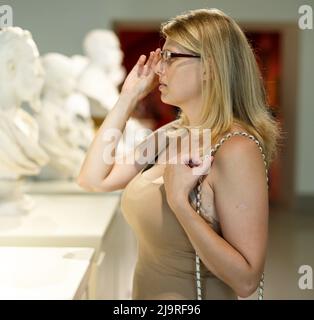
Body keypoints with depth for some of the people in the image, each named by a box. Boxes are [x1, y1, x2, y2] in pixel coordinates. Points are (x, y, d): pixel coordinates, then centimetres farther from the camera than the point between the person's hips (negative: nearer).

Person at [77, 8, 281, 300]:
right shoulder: (170, 133, 0)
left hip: (195, 294, -7)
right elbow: (93, 180, -3)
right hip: (146, 290, 7)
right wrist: (128, 97, -3)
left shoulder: (236, 149, -23)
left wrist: (179, 201, -30)